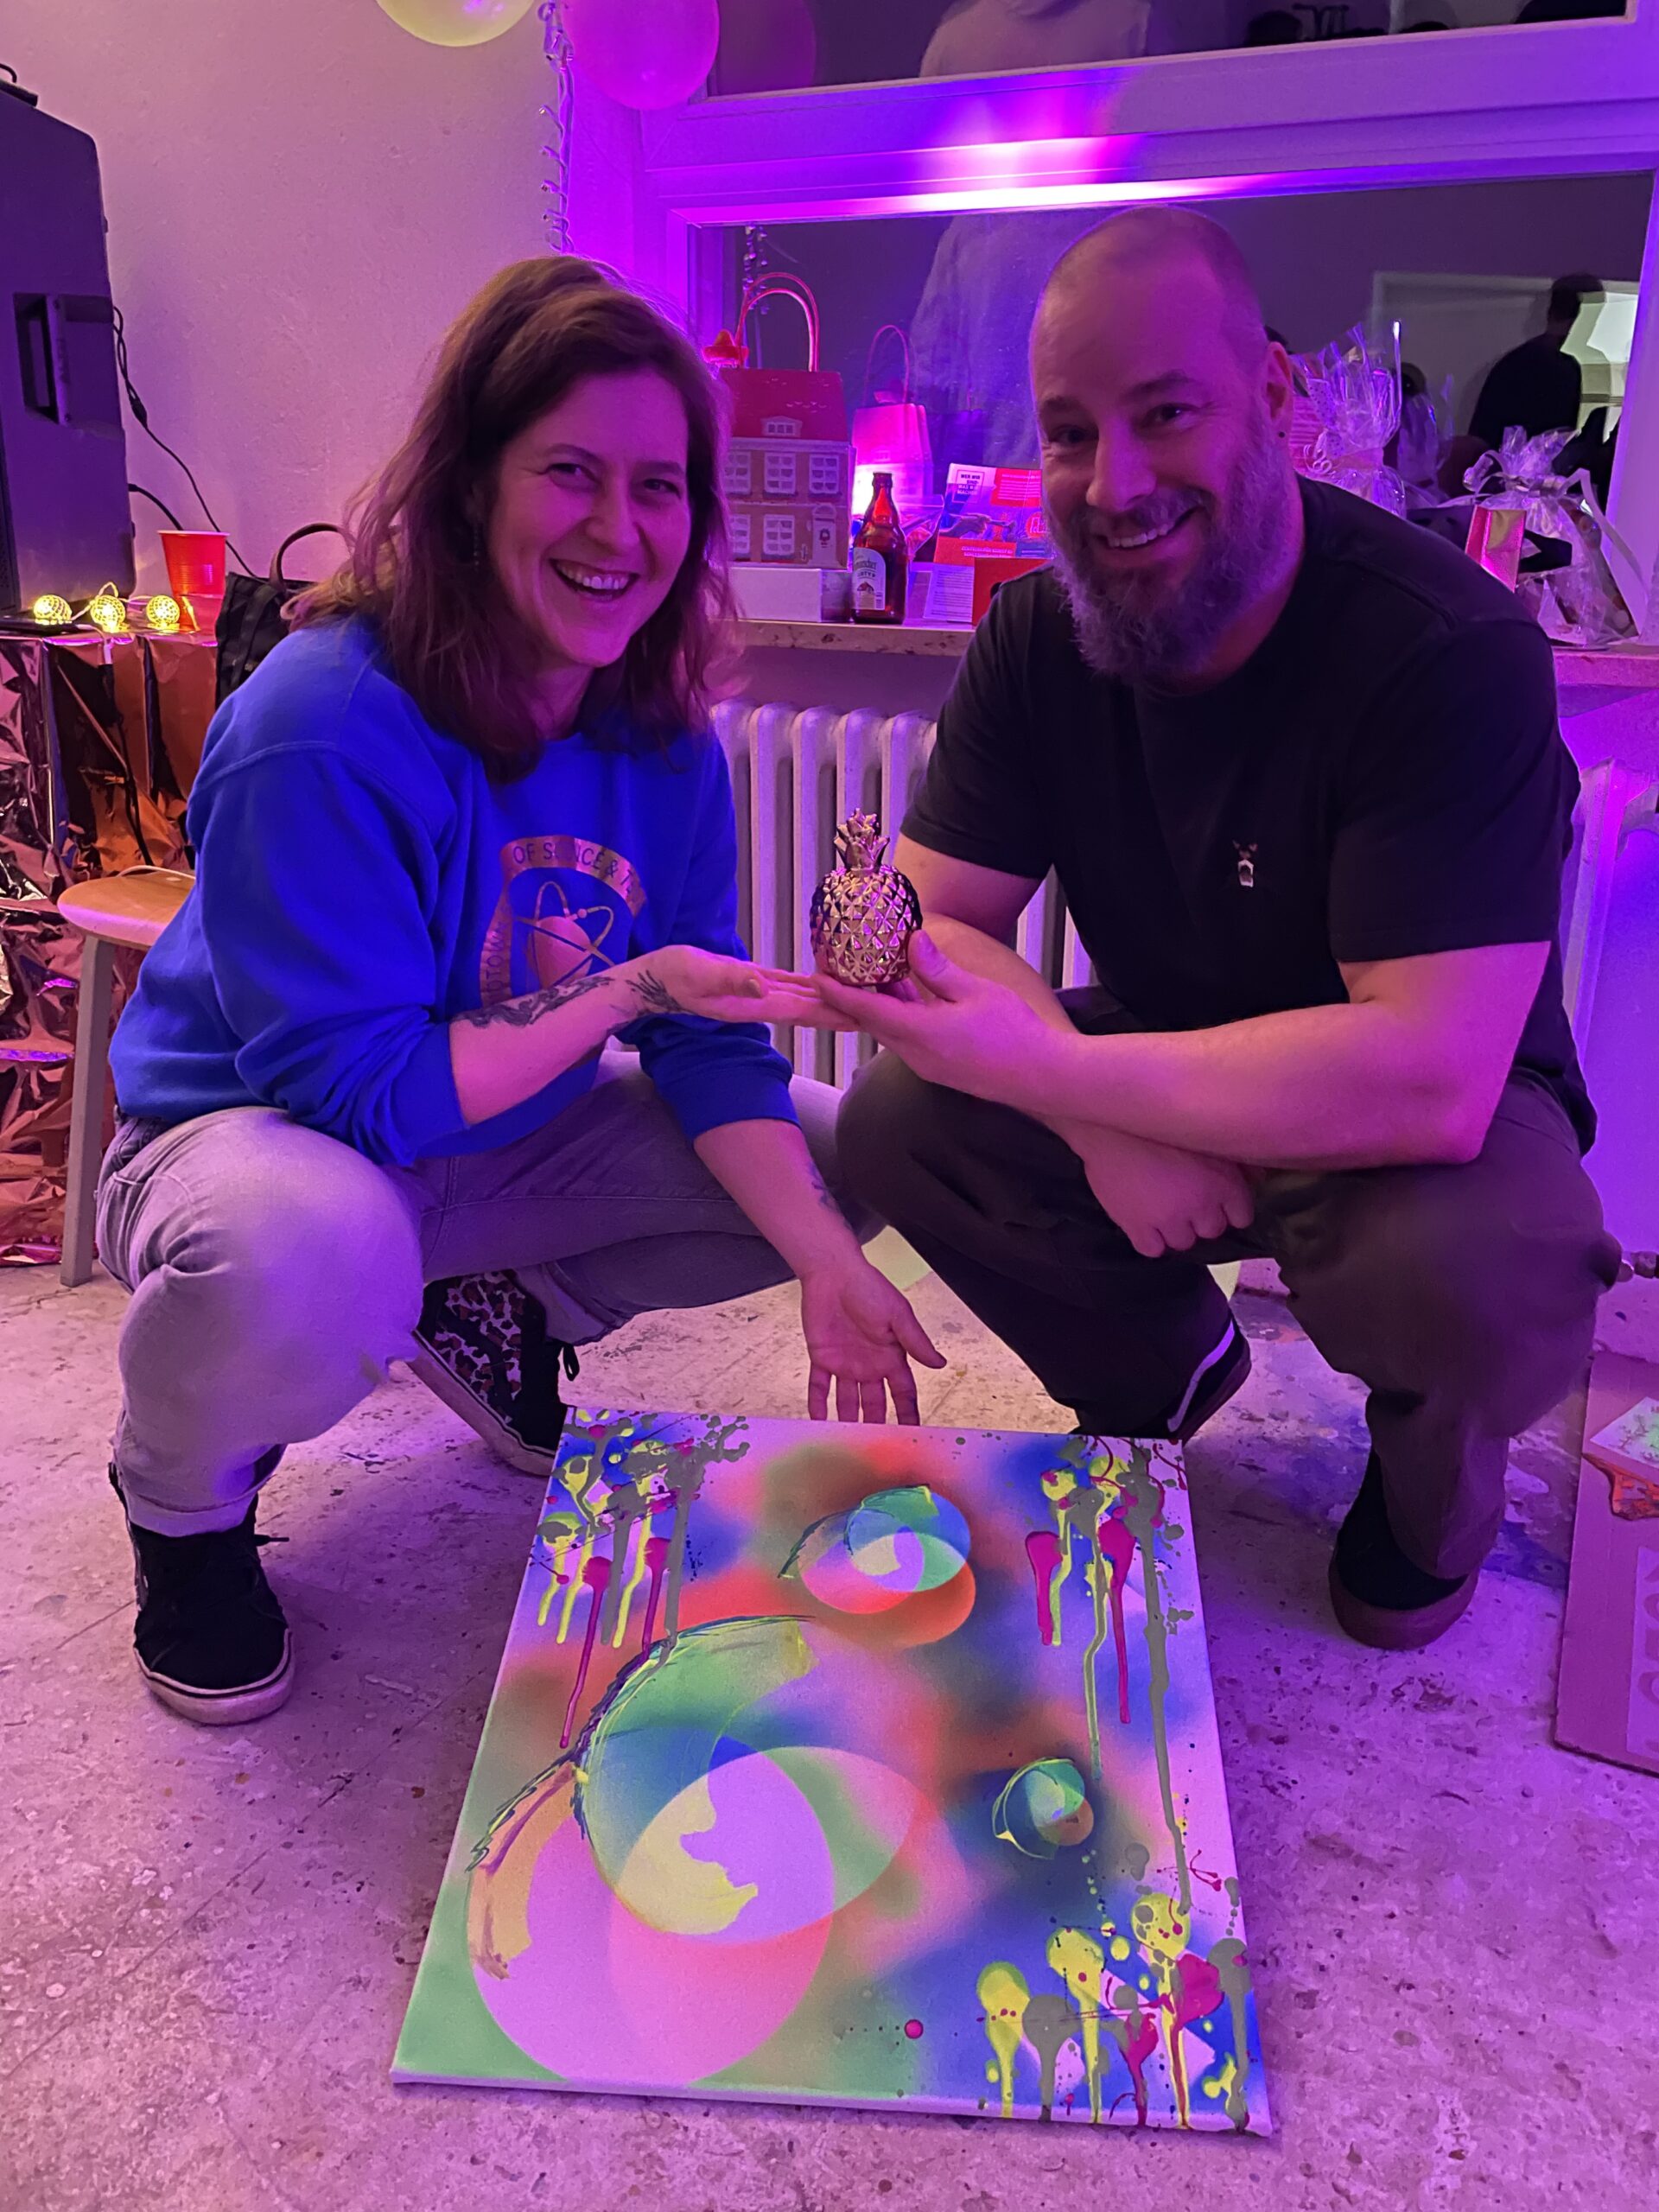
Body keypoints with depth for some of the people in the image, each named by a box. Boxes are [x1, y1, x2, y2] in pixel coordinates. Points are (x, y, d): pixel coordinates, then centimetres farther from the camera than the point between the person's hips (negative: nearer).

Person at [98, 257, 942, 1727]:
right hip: (250, 1137, -6)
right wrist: (627, 989, -28)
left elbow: (709, 1041, -5)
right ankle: (184, 1500, -4)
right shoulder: (324, 735, -28)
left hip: (512, 1139, 6)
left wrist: (827, 1266, -16)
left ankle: (506, 1308, 17)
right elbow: (350, 1090, -28)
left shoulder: (664, 739, -8)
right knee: (313, 1256, -42)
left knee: (849, 1157, -1)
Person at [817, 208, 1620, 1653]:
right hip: (1172, 1085, 5)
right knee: (891, 1124, -16)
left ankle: (1434, 1479, 4)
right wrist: (1105, 1121, -30)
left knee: (1480, 1275, -36)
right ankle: (1159, 1366, 12)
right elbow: (923, 925, -12)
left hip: (1417, 1118, -4)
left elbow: (1430, 1078, -35)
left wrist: (1036, 1062, -33)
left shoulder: (1453, 655, -27)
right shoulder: (1038, 640, -9)